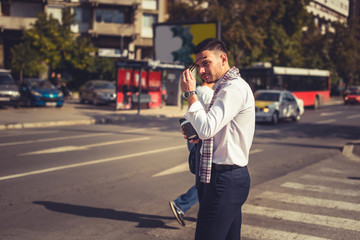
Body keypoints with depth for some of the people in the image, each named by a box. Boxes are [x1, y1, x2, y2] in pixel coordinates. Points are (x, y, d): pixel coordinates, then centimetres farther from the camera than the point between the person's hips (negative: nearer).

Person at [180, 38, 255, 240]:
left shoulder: (235, 87, -15)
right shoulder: (225, 88, 17)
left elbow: (206, 129, -24)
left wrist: (190, 93, -15)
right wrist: (196, 135, 11)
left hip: (224, 180, -10)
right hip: (231, 177, 10)